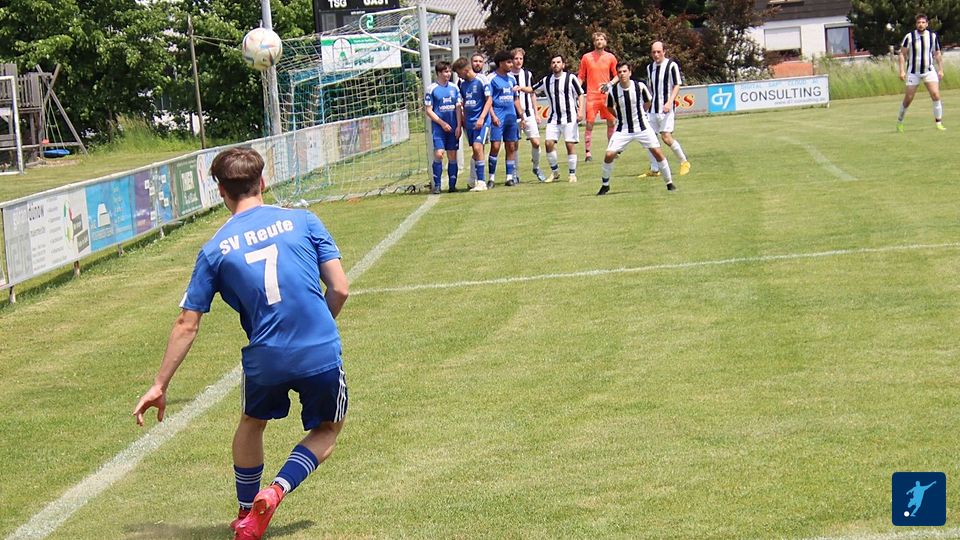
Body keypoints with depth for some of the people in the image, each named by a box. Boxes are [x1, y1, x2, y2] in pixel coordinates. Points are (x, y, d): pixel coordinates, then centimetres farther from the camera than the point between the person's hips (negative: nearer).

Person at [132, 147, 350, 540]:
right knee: (327, 431, 24)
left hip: (265, 360, 1)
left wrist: (160, 385, 8)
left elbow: (186, 324, 1)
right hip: (321, 354, -1)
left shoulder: (215, 249, 1)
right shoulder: (302, 221, 1)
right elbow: (340, 289, -1)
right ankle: (277, 490, -1)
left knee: (252, 423, 31)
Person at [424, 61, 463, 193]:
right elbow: (428, 110, -3)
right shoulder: (432, 89, -3)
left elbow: (458, 108, 10)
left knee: (452, 156, 4)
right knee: (438, 154, -13)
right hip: (439, 127, -4)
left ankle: (452, 185, 10)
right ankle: (437, 185, -7)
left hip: (453, 128, 4)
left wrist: (459, 126, 0)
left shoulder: (454, 88, 8)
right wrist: (442, 123, -9)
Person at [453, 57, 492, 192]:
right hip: (469, 122, 7)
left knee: (477, 147, -16)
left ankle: (481, 182, -14)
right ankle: (474, 180, 14)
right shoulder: (463, 84, 11)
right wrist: (464, 119, 18)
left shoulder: (481, 81, -10)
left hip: (481, 121, -7)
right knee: (476, 151, 10)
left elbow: (489, 100, -9)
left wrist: (482, 118, -16)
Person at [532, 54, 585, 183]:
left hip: (570, 117, -4)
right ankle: (555, 172, 9)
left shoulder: (570, 78, -3)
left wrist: (580, 110, -12)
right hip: (553, 118, 4)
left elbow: (580, 94, -1)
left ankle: (572, 174, 5)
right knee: (549, 143, -6)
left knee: (570, 144, -4)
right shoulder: (546, 81, 8)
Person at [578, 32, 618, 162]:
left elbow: (616, 75, 10)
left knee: (611, 123, 5)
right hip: (592, 96, -2)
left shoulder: (610, 57, 5)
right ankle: (587, 152, -3)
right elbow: (581, 77, 6)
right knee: (589, 124, -6)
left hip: (607, 95, 2)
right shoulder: (586, 57, 3)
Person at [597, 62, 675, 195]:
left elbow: (648, 101, 8)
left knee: (657, 152, -6)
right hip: (623, 129, 0)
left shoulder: (639, 86, -12)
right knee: (609, 155, -11)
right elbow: (609, 107, 9)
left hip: (642, 127, 0)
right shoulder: (612, 90, -12)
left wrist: (640, 113, 9)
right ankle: (605, 185, 9)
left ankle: (669, 182, 9)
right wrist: (621, 116, 5)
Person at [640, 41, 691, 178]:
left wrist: (669, 102, -20)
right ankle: (654, 169, 9)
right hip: (652, 109, 6)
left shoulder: (671, 65, -6)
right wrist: (647, 102, 15)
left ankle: (684, 162, 4)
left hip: (666, 109, -6)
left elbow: (677, 86, -9)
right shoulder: (650, 67, 13)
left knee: (666, 137, -15)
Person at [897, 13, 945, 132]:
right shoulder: (909, 37, -7)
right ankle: (899, 121, 22)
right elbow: (902, 54, -3)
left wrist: (940, 70, 5)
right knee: (908, 99, 1)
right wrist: (902, 71, -10)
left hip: (929, 71, 2)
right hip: (913, 72, -2)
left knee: (936, 95, -13)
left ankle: (939, 123, -6)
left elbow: (937, 54, 10)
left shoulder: (933, 36, 1)